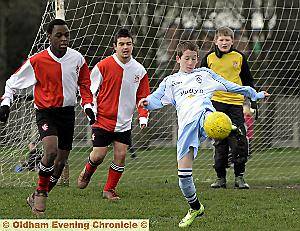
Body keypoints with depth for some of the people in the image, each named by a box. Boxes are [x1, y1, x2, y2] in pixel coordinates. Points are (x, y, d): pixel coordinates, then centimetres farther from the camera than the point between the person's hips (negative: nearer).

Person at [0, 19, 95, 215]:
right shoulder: (37, 61, -11)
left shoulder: (77, 58, -1)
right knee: (51, 151, -27)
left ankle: (37, 198, 22)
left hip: (68, 112, 4)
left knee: (61, 161, 5)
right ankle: (41, 193, -8)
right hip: (45, 112, -4)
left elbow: (84, 84, 15)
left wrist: (88, 106, 2)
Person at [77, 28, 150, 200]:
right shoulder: (103, 66, -9)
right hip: (103, 120, -3)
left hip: (125, 123, 3)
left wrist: (143, 116, -2)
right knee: (99, 155, -3)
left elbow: (142, 96, 10)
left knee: (121, 155, -3)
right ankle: (87, 173, 31)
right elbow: (90, 89, -1)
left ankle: (109, 189, 13)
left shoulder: (139, 70, 1)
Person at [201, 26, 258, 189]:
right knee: (219, 143, 2)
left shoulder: (239, 58, 5)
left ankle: (239, 177, 3)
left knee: (239, 141, -6)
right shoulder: (209, 58, 4)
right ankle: (220, 177, 8)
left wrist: (253, 101, 9)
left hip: (235, 102, 0)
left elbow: (248, 81, 13)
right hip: (216, 102, 0)